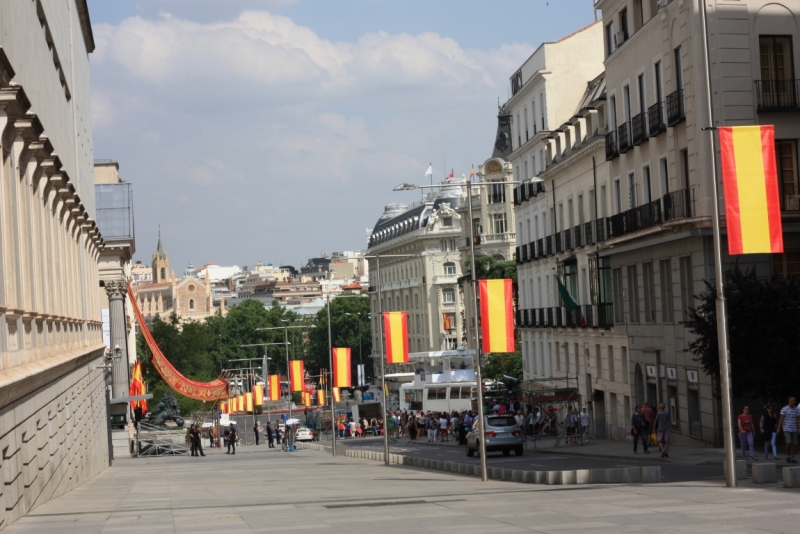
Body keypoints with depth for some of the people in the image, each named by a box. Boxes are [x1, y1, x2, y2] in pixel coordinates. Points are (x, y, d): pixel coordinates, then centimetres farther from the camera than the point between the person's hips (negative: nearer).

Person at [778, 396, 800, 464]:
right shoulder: (784, 409, -7)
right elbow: (781, 419, -9)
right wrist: (778, 428, -13)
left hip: (794, 430, 4)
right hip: (786, 429, -4)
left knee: (794, 444, -1)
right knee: (789, 443, -19)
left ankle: (792, 459, 6)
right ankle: (788, 456, 4)